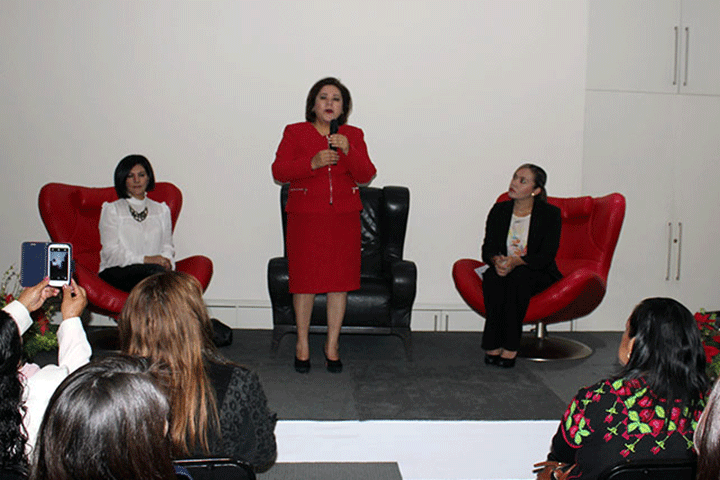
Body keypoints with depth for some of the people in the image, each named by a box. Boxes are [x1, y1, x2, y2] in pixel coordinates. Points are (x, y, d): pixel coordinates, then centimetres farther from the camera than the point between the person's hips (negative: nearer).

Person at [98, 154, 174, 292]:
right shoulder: (111, 210, 10)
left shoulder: (162, 210, 24)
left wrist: (166, 260, -8)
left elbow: (167, 245, 18)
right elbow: (111, 252, -1)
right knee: (156, 270, -37)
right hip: (116, 271, -3)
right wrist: (145, 259, -15)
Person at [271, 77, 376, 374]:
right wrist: (312, 163, -18)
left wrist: (348, 151, -17)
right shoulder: (295, 133, 5)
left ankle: (332, 343, 16)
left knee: (340, 279, 2)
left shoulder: (353, 135, 9)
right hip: (305, 218, -1)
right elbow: (278, 171, -5)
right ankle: (302, 342, 18)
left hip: (344, 218, 2)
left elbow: (366, 176, -1)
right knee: (304, 279, 1)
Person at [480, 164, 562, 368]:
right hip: (504, 270, 3)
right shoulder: (499, 211, 6)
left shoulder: (550, 214, -5)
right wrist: (497, 260, -23)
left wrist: (516, 262, -30)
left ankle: (511, 346, -30)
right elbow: (487, 249, 2)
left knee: (519, 276, -36)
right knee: (492, 276, -32)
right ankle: (492, 345, -29)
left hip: (539, 274, -2)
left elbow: (546, 256, -13)